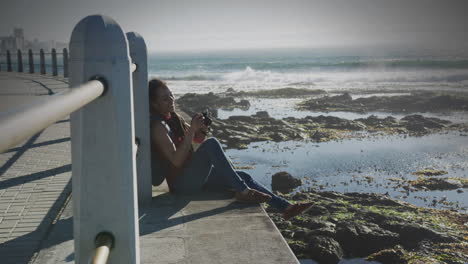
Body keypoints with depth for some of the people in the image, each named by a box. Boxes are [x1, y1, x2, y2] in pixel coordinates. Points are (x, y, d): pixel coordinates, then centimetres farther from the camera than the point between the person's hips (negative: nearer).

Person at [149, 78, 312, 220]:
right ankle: (242, 191, -27)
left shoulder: (174, 118, 13)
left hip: (194, 175, 9)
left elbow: (199, 139, 19)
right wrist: (191, 130, -26)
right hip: (181, 183, -9)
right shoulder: (158, 126, -15)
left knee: (244, 177, 1)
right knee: (212, 144, -30)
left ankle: (285, 207, 3)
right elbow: (176, 160, -24)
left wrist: (200, 129, -4)